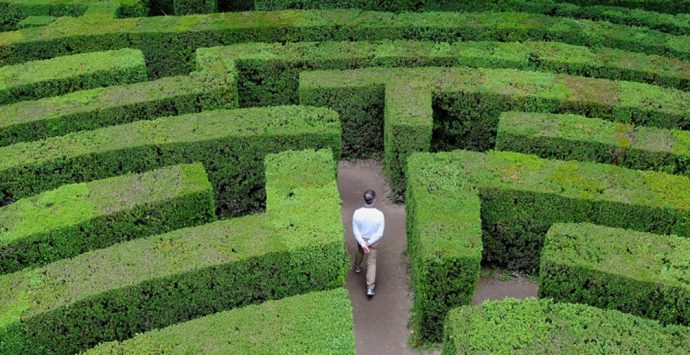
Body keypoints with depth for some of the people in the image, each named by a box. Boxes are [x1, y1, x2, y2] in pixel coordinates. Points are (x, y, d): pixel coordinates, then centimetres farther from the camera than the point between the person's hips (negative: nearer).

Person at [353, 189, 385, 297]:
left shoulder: (357, 213, -28)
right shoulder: (379, 214, -31)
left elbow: (355, 230, -21)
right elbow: (380, 233, -23)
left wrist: (363, 244, -17)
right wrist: (369, 243, -15)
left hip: (361, 239, 2)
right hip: (374, 242, -1)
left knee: (360, 252, 34)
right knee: (371, 263, 12)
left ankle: (357, 267, 62)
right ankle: (370, 288, 10)